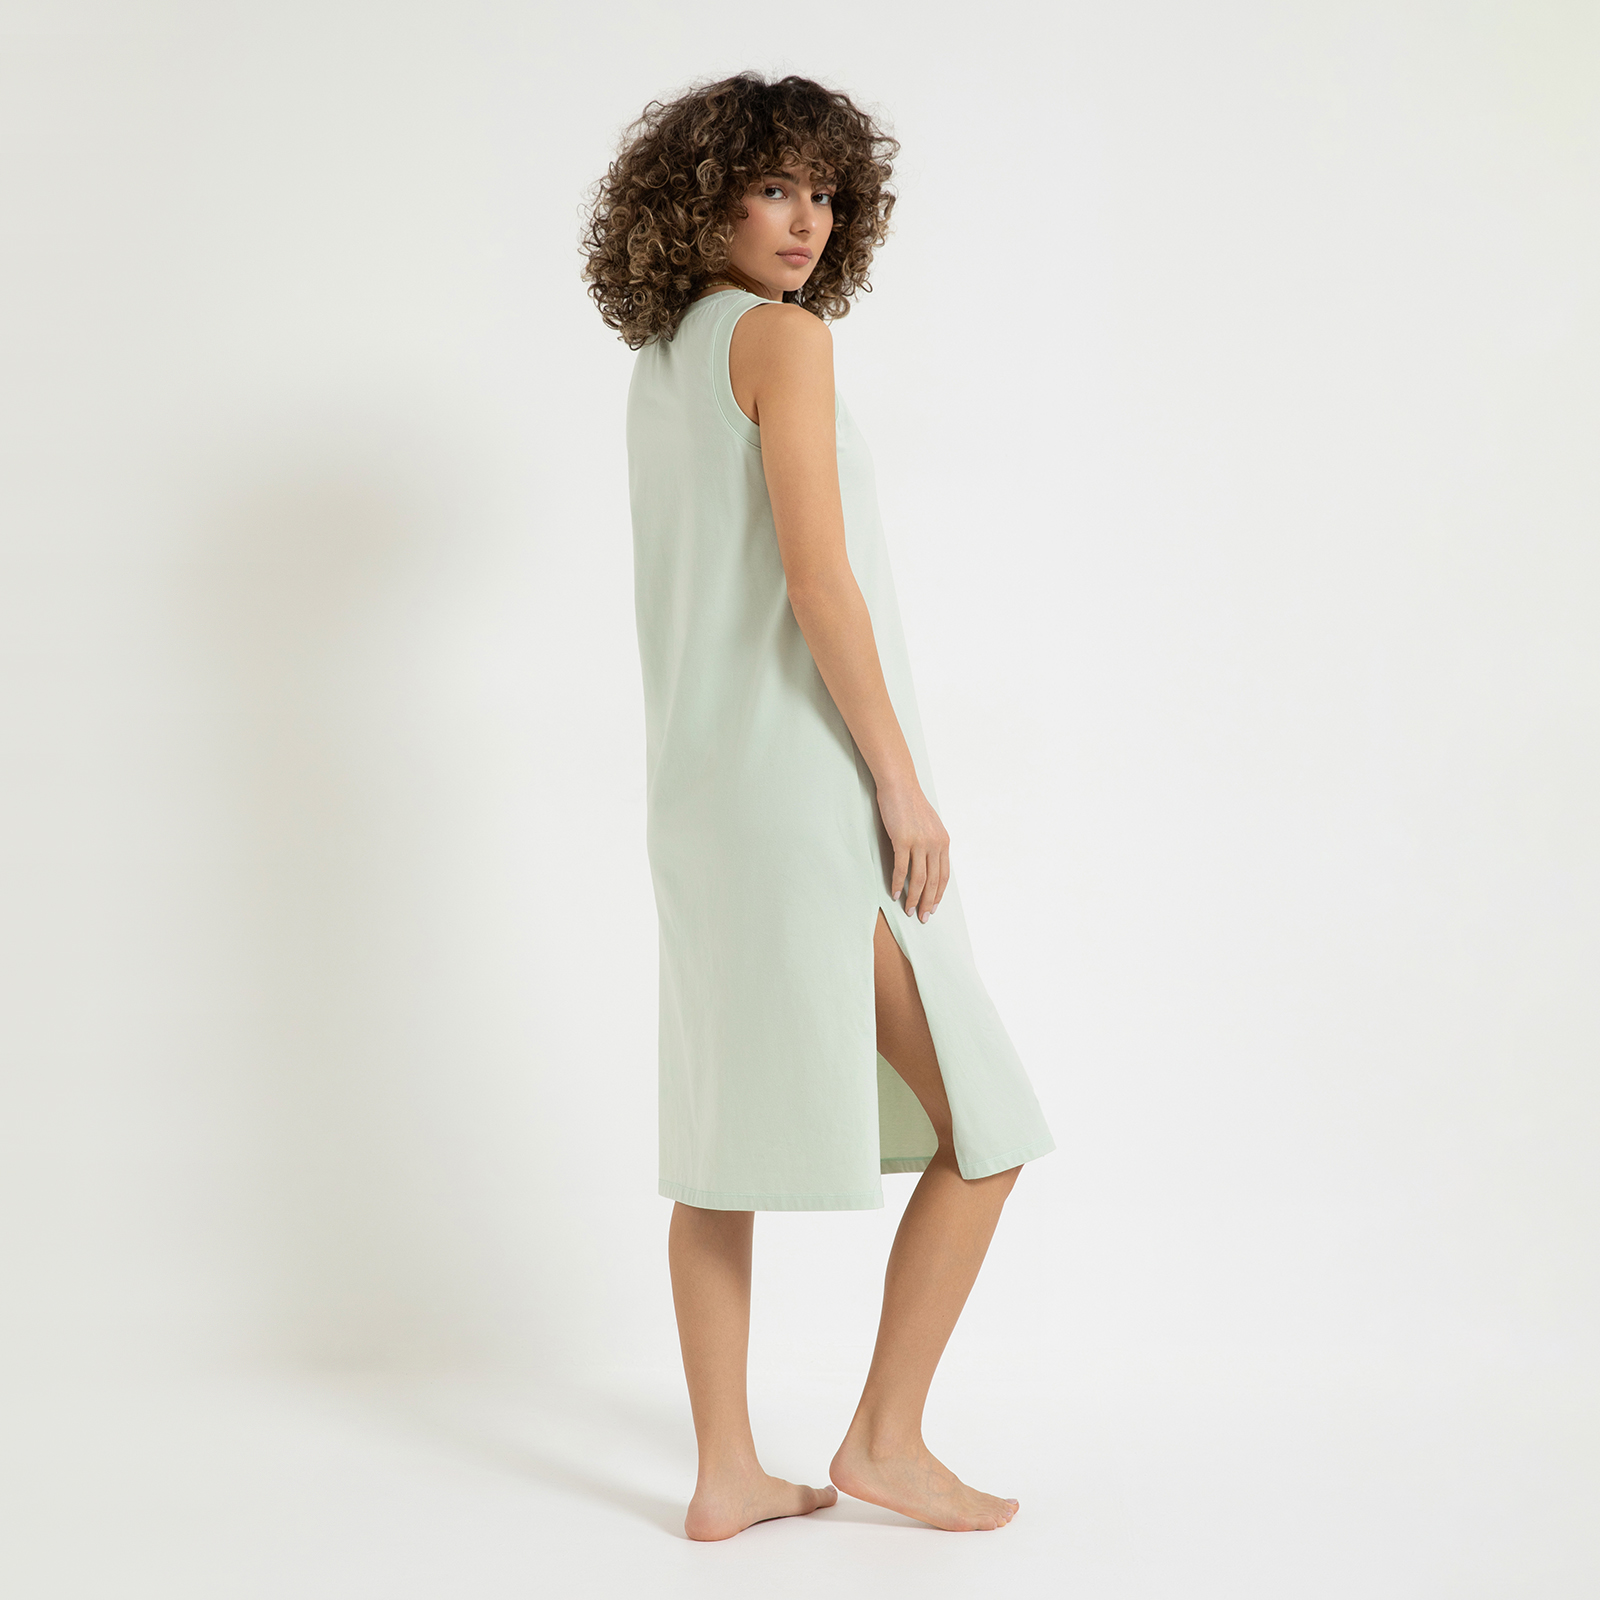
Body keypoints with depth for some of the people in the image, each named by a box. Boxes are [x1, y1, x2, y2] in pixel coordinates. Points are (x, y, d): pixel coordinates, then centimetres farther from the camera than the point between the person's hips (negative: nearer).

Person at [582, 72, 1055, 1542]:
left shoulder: (661, 367, 17)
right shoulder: (782, 335, -10)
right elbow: (815, 576, -19)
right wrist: (904, 779, -16)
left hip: (702, 797, 9)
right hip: (811, 785, -9)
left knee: (725, 1137, 11)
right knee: (984, 1127, 2)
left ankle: (726, 1473, 17)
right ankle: (886, 1440, 11)